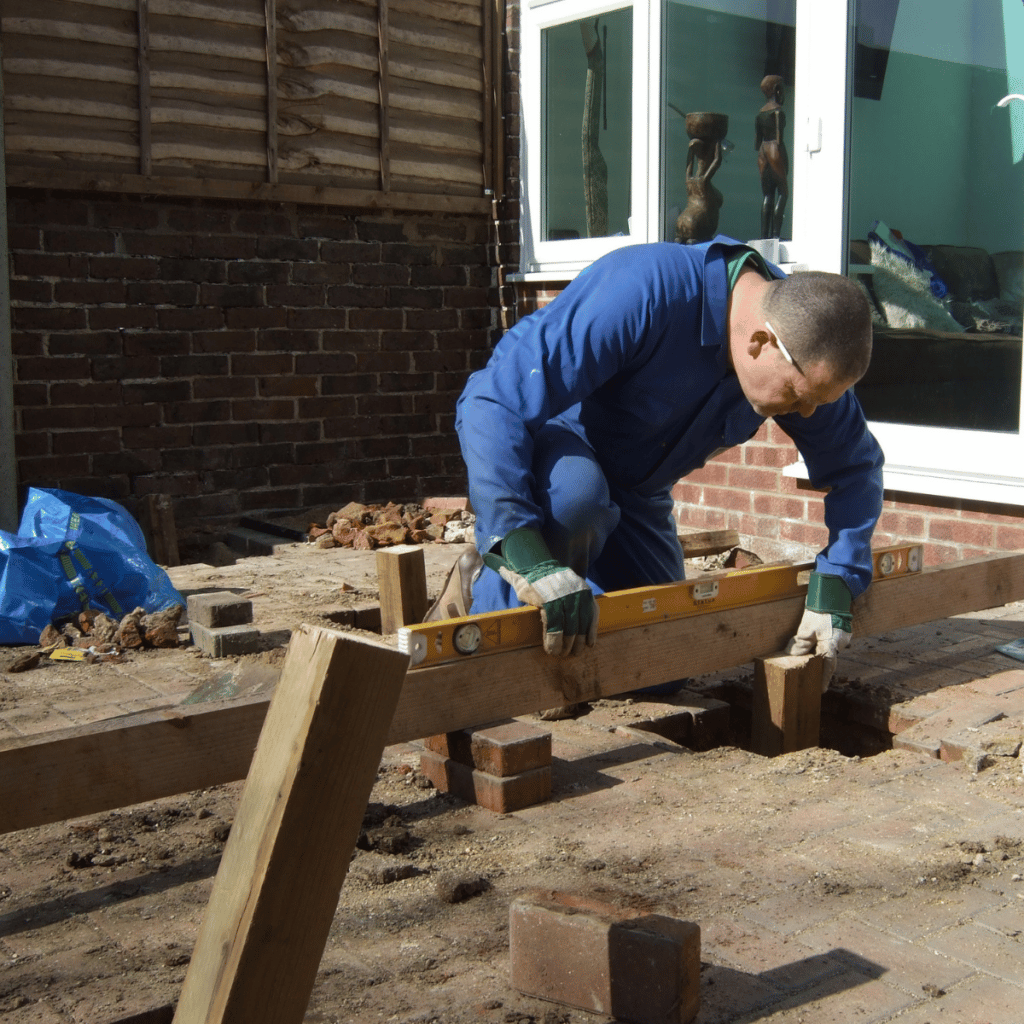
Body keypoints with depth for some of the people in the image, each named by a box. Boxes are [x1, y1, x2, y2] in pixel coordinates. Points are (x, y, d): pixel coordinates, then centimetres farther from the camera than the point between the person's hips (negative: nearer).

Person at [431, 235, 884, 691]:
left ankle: (485, 589, 18)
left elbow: (855, 467, -1)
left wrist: (833, 590, -15)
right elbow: (491, 403, -42)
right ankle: (482, 592, -11)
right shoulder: (642, 292, -37)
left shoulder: (805, 355, -16)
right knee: (575, 495, -43)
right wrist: (534, 563, -50)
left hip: (633, 491, 6)